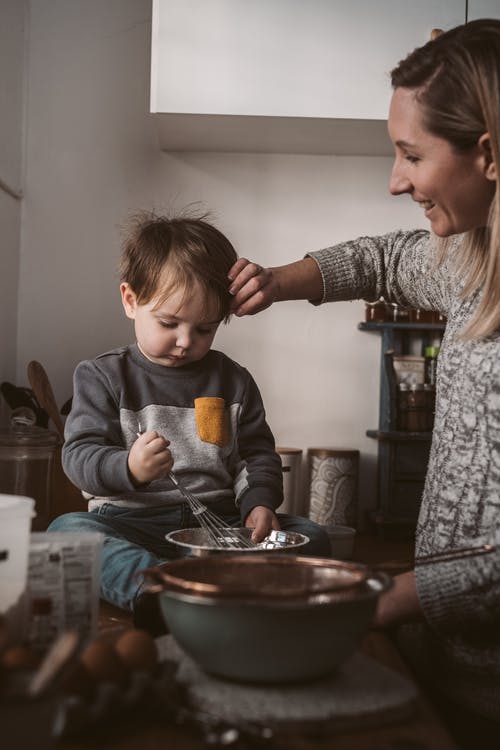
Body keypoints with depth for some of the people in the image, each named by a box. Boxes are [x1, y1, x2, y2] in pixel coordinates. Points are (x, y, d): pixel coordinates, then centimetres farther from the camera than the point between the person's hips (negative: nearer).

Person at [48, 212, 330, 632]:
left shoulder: (234, 381, 13)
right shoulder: (103, 377, 6)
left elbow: (258, 455, 15)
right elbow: (79, 455, -3)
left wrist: (259, 502, -7)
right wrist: (128, 468, -25)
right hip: (131, 522, -2)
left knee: (312, 536, -19)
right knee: (66, 530, -30)